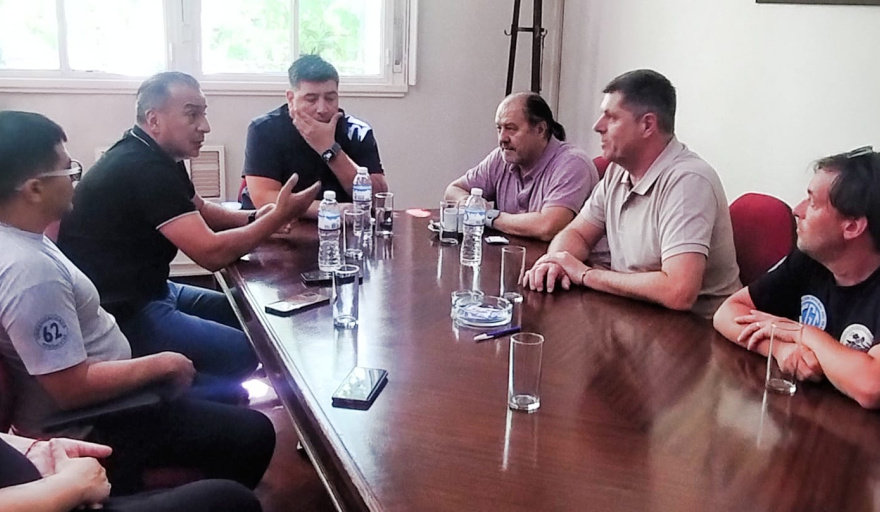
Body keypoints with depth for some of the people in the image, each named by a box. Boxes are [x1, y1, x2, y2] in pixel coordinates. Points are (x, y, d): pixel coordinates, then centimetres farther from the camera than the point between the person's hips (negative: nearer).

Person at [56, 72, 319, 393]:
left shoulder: (156, 155, 8)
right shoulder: (143, 169, -24)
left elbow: (200, 210, 20)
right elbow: (211, 253, -27)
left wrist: (254, 218, 1)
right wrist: (279, 216, -17)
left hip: (144, 289, 11)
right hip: (117, 313, -11)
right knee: (243, 352, -19)